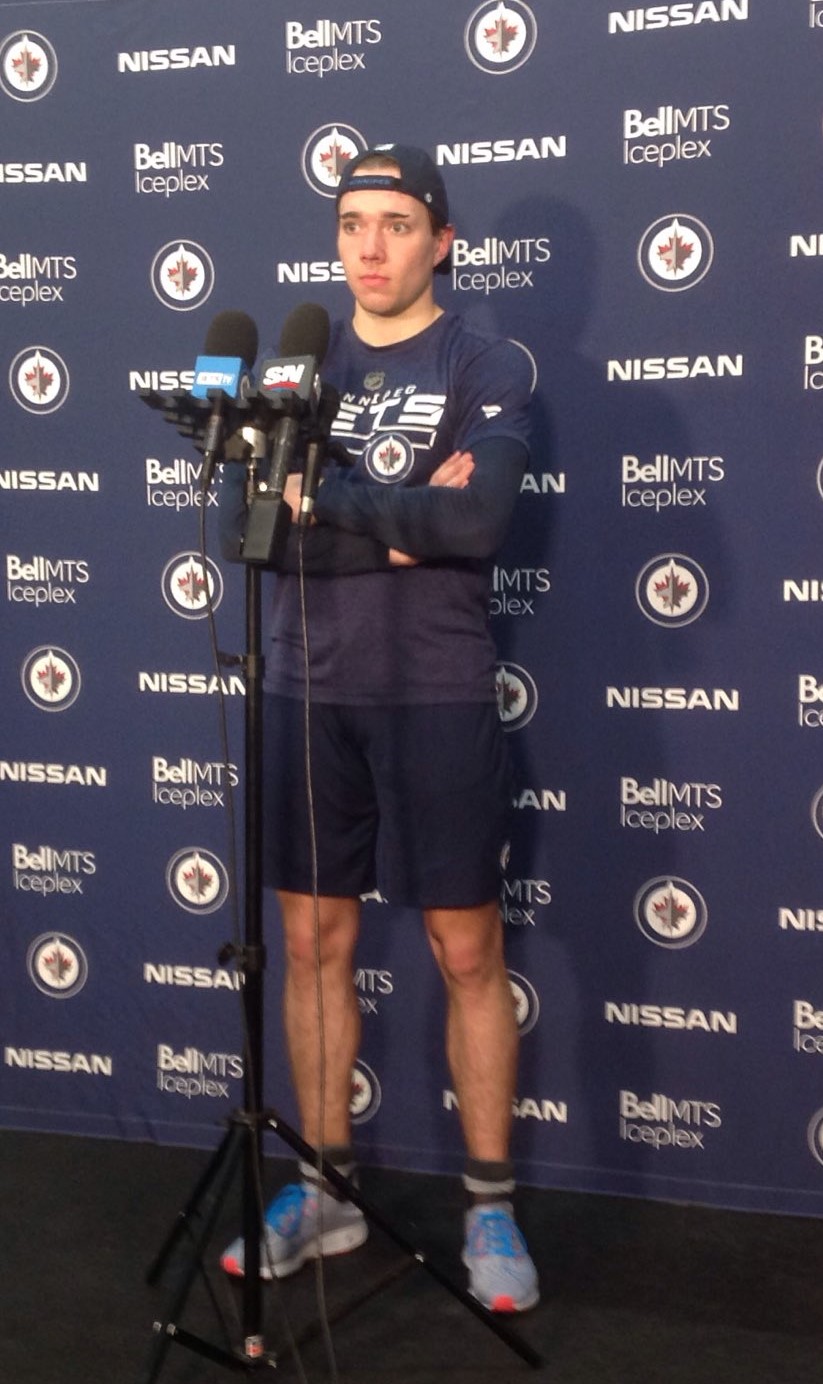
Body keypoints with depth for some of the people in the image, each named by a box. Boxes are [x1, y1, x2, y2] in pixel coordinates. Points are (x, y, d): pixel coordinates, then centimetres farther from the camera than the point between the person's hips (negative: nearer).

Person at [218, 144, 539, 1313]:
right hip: (308, 696, 4)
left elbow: (475, 522, -17)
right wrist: (398, 526, -13)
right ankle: (327, 1192, 24)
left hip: (438, 700, -4)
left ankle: (491, 1206, 15)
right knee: (315, 941, 9)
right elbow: (241, 523, -4)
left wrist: (325, 493, -14)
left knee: (467, 950, 2)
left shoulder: (488, 369, 0)